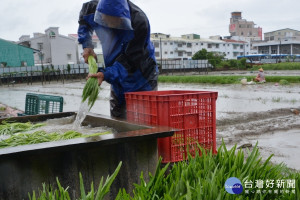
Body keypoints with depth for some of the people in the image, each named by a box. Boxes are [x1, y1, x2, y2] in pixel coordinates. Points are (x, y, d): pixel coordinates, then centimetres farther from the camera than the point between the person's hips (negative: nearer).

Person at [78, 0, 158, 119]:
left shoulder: (139, 22, -30)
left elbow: (129, 60, -28)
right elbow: (83, 17, 11)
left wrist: (106, 74, -38)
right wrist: (86, 45, -1)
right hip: (117, 78, 5)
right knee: (116, 117, 14)